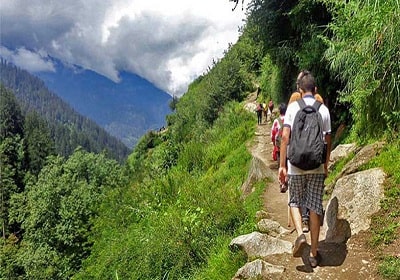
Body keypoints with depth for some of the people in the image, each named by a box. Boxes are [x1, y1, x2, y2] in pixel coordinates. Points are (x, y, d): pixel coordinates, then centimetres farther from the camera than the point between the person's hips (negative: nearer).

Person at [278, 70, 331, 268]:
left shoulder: (293, 107, -3)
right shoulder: (323, 110, 3)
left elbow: (285, 137, -9)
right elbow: (327, 141, 6)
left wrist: (282, 165, -4)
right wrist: (326, 165, 18)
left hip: (296, 165, -1)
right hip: (317, 166, 2)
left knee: (295, 202, 17)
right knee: (315, 207, 8)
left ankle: (300, 234, -8)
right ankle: (314, 253, 13)